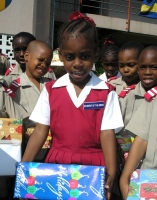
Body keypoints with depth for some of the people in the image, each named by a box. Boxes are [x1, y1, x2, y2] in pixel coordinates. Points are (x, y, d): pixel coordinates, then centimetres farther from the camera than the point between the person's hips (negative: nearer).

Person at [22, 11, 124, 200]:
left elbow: (107, 133, -7)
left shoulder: (106, 92, -4)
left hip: (93, 165, -1)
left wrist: (111, 173, -18)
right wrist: (24, 166, -9)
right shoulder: (50, 90, 1)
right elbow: (41, 129, 0)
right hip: (57, 163, 2)